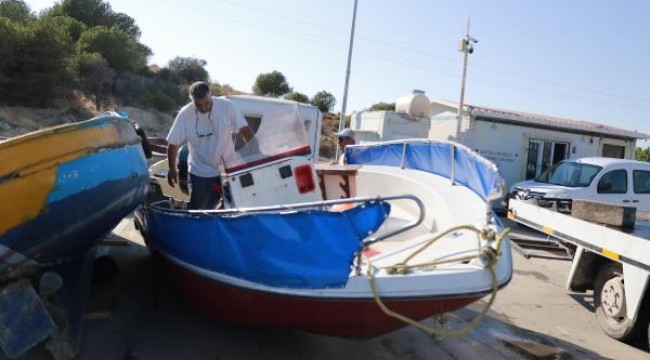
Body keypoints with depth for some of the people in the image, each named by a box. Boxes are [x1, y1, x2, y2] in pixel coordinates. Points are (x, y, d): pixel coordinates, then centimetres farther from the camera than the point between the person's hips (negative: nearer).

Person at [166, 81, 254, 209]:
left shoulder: (227, 106, -16)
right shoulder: (185, 114, -13)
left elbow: (245, 131, -12)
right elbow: (173, 144, -3)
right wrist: (172, 169, 2)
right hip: (200, 174, 0)